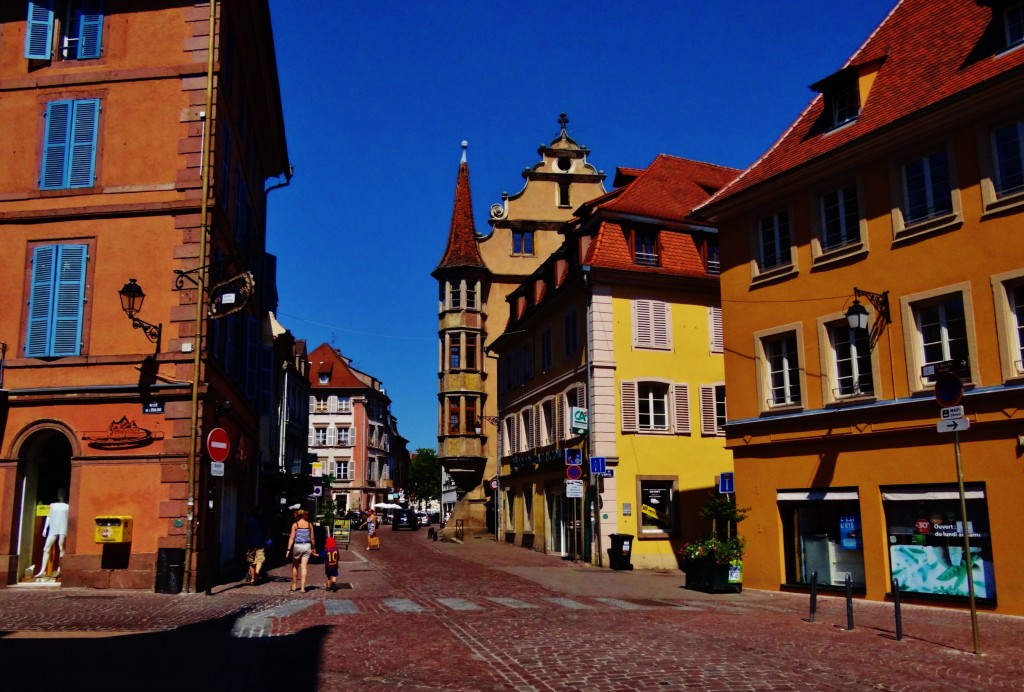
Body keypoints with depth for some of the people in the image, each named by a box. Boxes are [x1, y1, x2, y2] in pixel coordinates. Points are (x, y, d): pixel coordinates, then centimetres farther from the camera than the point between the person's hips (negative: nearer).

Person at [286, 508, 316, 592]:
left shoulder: (295, 525, -3)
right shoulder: (309, 525, 2)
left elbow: (292, 538, -8)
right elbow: (312, 538, 5)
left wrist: (289, 549, -7)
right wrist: (313, 548, 16)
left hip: (297, 546, -1)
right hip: (307, 546, 1)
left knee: (295, 566, 16)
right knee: (303, 567, 1)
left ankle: (294, 586, 24)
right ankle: (302, 587, -5)